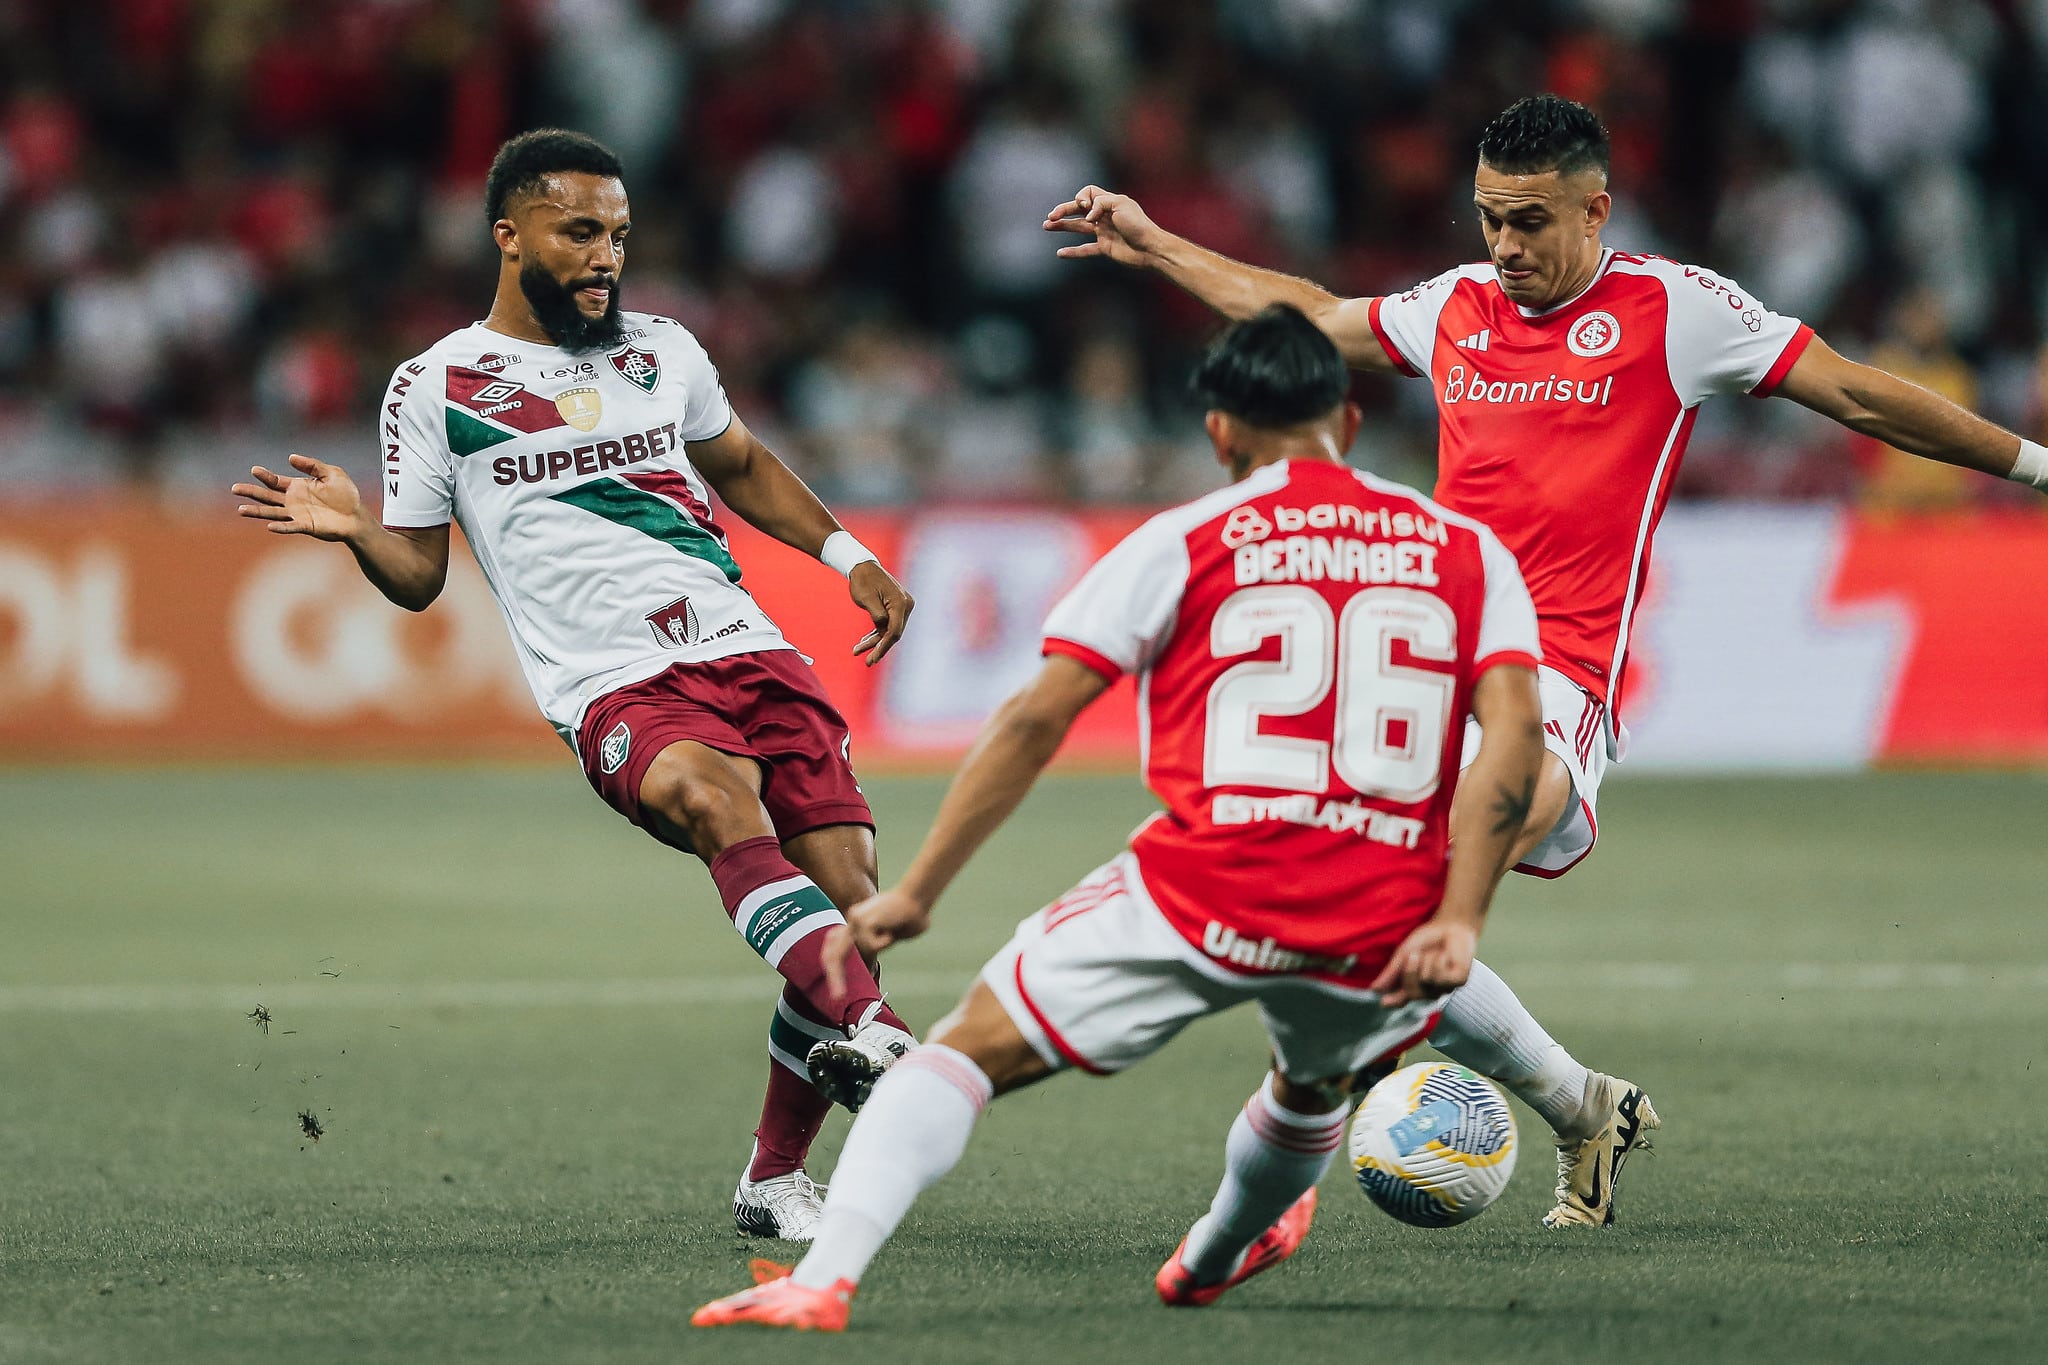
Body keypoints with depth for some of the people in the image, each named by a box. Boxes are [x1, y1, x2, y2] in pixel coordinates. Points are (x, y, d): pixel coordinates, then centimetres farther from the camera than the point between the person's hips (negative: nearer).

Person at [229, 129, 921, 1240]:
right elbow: (419, 575, 11)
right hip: (615, 690, -4)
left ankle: (774, 1179, 8)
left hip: (745, 647, 5)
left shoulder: (663, 350, 18)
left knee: (849, 898, -9)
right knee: (721, 800, -37)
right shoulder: (435, 388, 7)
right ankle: (877, 1038, -53)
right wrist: (355, 530, -9)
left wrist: (850, 558, 25)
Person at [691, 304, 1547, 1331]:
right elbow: (1516, 732, -2)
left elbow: (1035, 719, 0)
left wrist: (914, 893, 4)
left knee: (969, 1050, 3)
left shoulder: (1183, 543, 6)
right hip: (1378, 935, 3)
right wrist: (1458, 921, -4)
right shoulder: (1468, 552, 13)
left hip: (1198, 899, -3)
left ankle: (824, 1277, -15)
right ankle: (1208, 1266, 58)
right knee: (1317, 1081, 36)